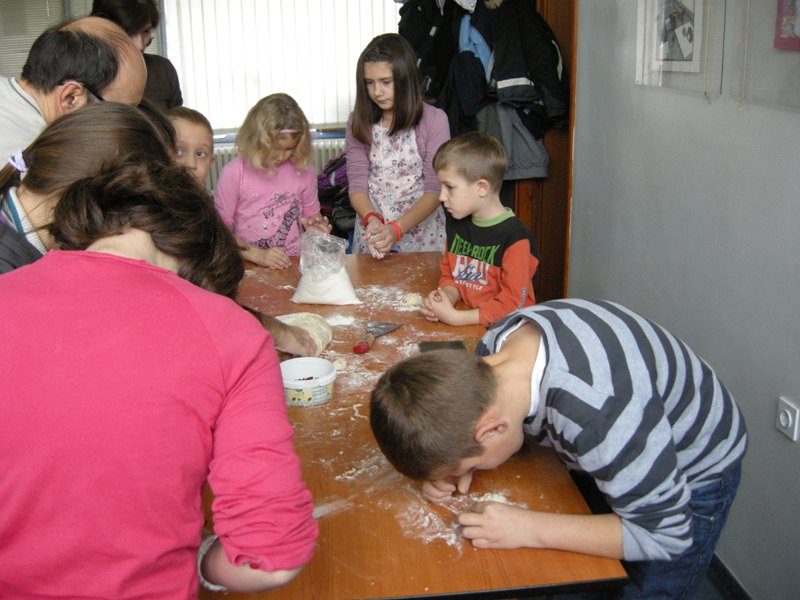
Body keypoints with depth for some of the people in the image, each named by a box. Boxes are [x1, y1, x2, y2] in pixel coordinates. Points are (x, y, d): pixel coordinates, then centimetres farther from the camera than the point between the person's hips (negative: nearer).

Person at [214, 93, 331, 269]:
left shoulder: (303, 170, 5)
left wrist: (314, 225, -3)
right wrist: (257, 255, -12)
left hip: (297, 264, 2)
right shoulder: (234, 173, -4)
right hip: (252, 269, -2)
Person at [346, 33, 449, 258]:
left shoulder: (434, 120, -5)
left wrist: (397, 229, -22)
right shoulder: (358, 121, 3)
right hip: (371, 233, 2)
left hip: (422, 234, -1)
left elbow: (435, 189, -9)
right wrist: (371, 220, -22)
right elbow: (357, 184, -2)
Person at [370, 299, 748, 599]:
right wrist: (456, 462, -22)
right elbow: (473, 402, -1)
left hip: (693, 476, -6)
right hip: (614, 453, 6)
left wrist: (530, 529, -36)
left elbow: (664, 535, -33)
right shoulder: (494, 348, -24)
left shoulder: (600, 415, -46)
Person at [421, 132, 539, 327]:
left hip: (502, 328, -6)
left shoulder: (514, 237, -13)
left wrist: (454, 317, -17)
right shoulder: (456, 225, 11)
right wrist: (446, 297, -3)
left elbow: (512, 303, -14)